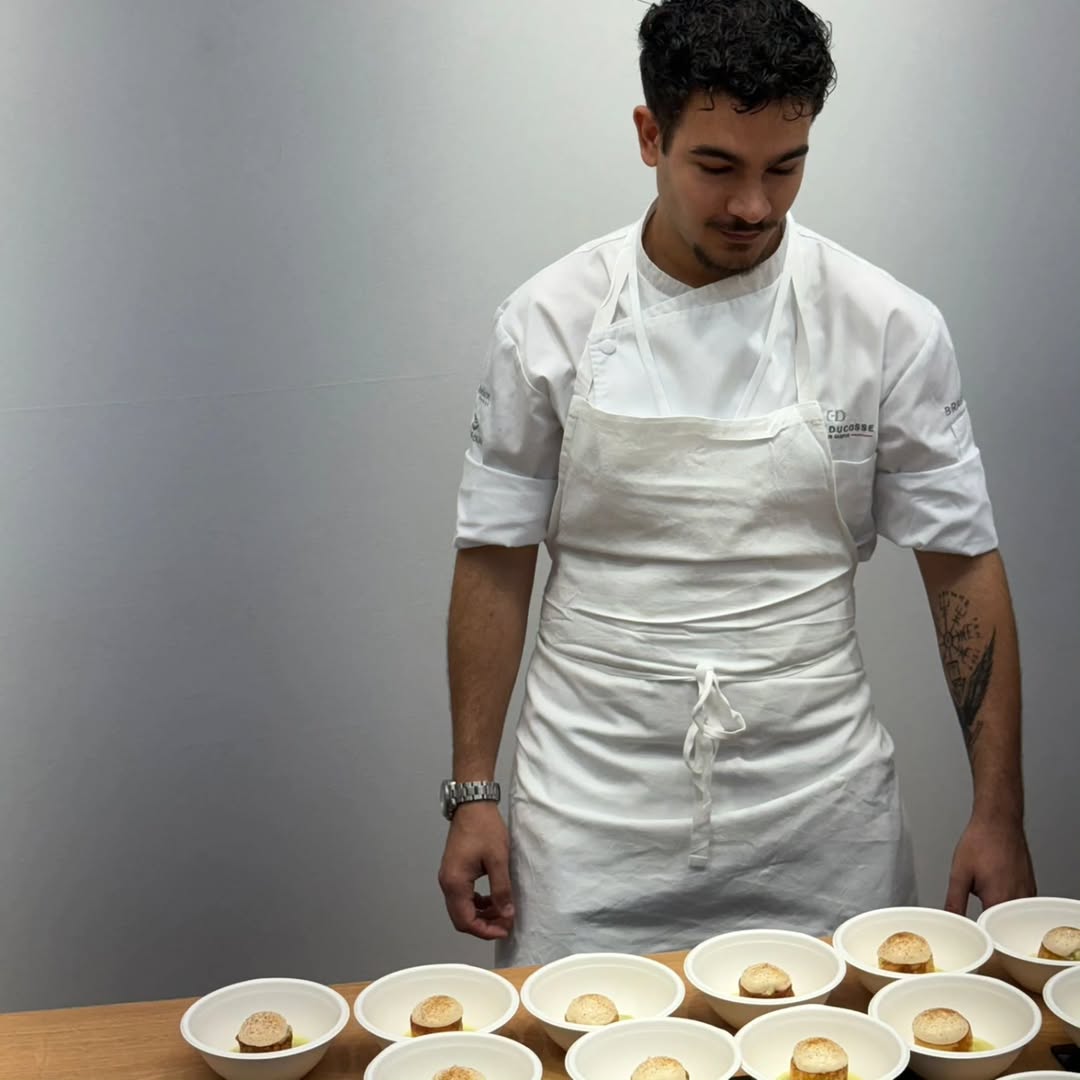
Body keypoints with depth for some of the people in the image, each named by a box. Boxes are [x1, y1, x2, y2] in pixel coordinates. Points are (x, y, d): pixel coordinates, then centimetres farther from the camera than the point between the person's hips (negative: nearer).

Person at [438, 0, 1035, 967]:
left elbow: (961, 564, 0)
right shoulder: (550, 320, -3)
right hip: (594, 812, 0)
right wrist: (473, 793, 1)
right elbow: (497, 561, 3)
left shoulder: (890, 326, -4)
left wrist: (1000, 816, -3)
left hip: (820, 813, 0)